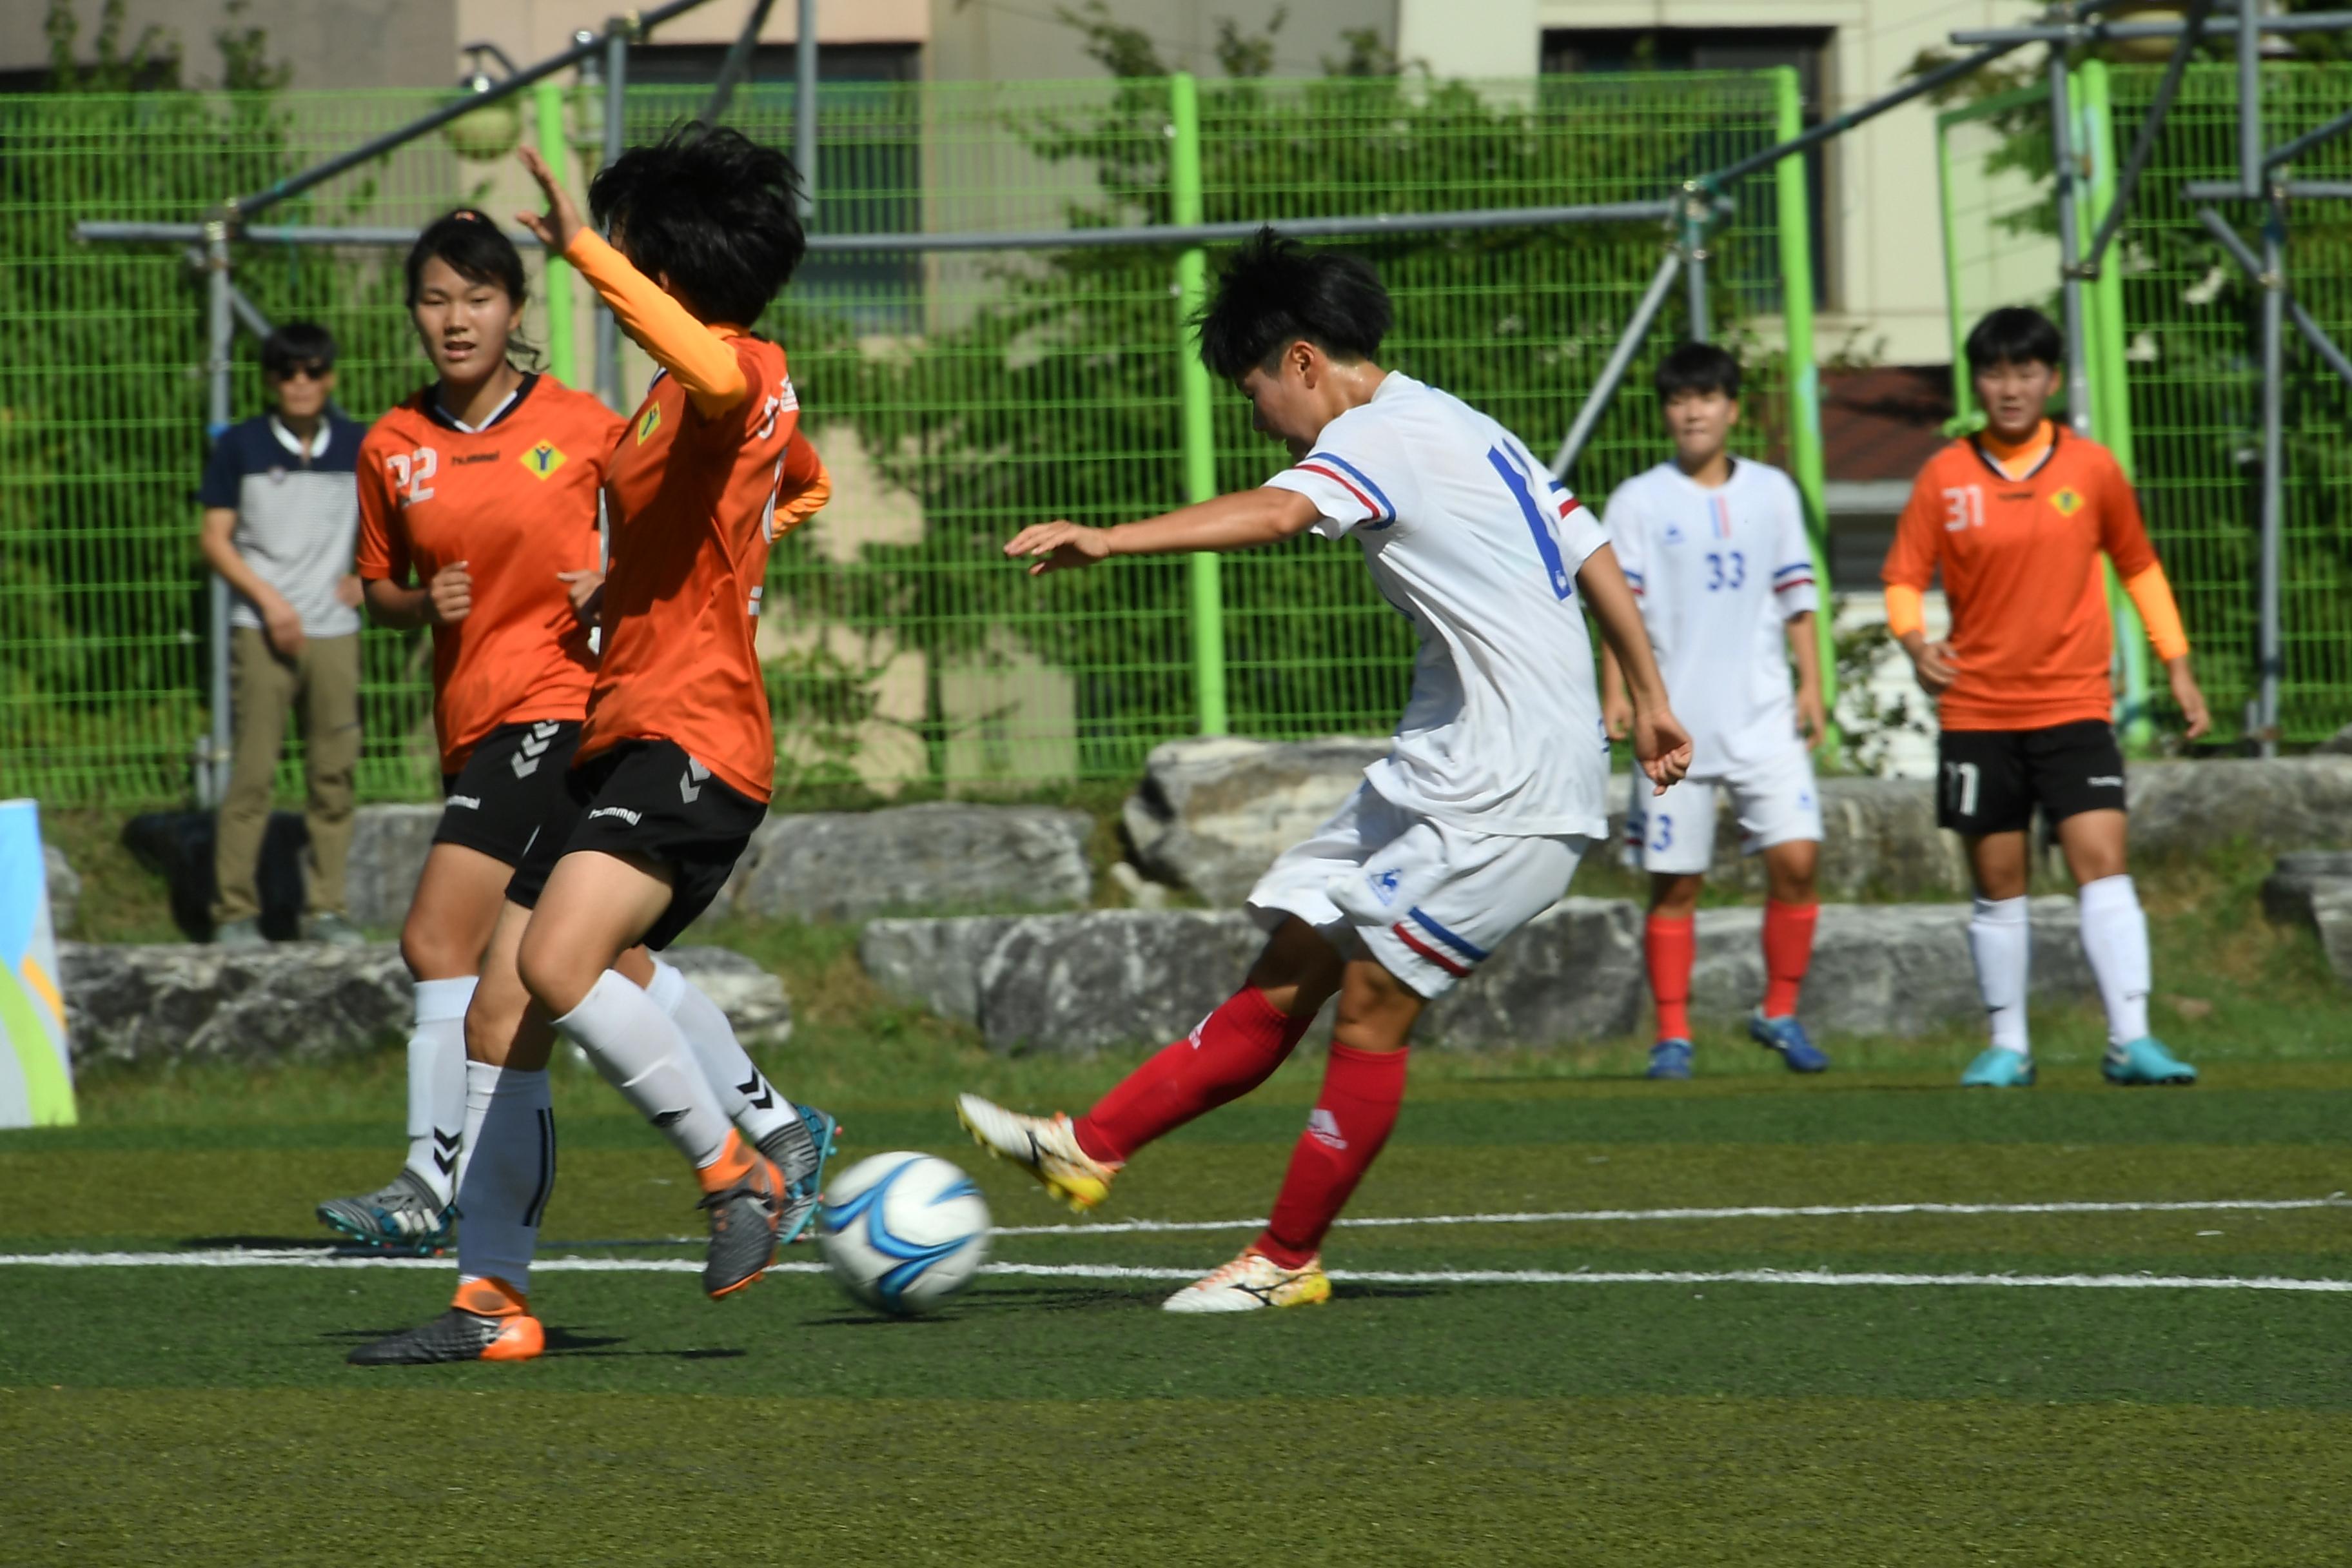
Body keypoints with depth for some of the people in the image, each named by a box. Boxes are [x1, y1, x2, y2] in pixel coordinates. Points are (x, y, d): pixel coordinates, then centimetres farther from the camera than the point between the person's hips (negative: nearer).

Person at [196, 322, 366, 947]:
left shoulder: (358, 448, 8)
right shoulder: (241, 447, 2)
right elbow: (215, 538, 1)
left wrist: (367, 578, 5)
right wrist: (268, 599, -10)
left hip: (335, 632, 3)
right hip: (262, 630, -3)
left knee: (335, 771, 1)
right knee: (252, 771, -7)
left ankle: (325, 907, 7)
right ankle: (236, 909, -3)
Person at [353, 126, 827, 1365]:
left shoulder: (748, 371, -9)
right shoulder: (684, 397, 21)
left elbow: (715, 371, -36)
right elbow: (803, 486, 41)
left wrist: (583, 250, -34)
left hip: (690, 741, -10)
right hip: (618, 740, 10)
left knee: (557, 967, -29)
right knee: (499, 1017, 5)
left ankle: (740, 1174, -13)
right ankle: (492, 1302, 9)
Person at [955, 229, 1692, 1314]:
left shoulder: (1384, 437, -14)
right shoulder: (1463, 431, 17)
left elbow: (1272, 514, -34)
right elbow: (1591, 553, 22)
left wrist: (1107, 540, -43)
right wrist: (1648, 702, 29)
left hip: (1514, 795, -10)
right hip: (1440, 775, 10)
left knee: (1373, 996, -7)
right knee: (1290, 969, 7)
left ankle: (1290, 1259, 1)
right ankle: (1092, 1149, 5)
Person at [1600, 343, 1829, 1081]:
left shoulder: (1772, 492, 10)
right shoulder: (1639, 501, 1)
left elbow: (1796, 596, 13)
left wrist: (1811, 686, 6)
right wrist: (1616, 693, -11)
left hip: (1764, 716, 2)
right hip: (1675, 721, -2)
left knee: (1796, 856, -11)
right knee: (1675, 883, 0)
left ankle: (1780, 1013, 4)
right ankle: (1673, 1034, 9)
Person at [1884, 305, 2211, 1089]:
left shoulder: (2092, 468, 2)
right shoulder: (1945, 477, 0)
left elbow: (2139, 567, 14)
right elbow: (1903, 577, 1)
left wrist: (2178, 666, 11)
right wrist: (1916, 642, -20)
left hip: (2075, 707, -1)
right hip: (1978, 710, 1)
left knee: (2102, 863, -12)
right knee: (1998, 884, 6)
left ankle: (2131, 1039, -15)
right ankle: (2007, 1046, 16)